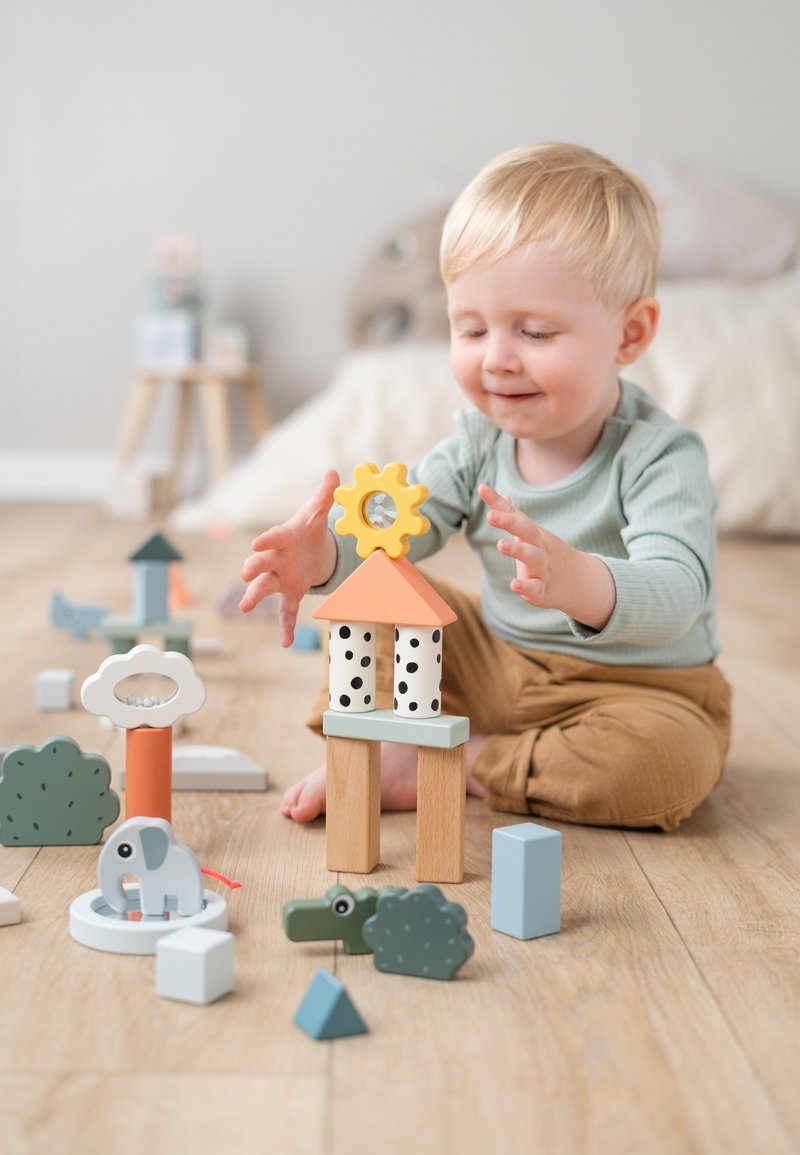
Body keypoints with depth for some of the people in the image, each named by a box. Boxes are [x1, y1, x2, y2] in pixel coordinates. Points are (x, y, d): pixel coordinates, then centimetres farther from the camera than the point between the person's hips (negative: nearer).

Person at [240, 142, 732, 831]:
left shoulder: (660, 457, -24)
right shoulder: (482, 439, -5)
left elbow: (675, 593, -38)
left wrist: (581, 583, -61)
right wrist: (324, 555, -35)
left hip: (643, 687, -5)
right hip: (500, 665, 5)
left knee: (667, 761, -35)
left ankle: (441, 765, -21)